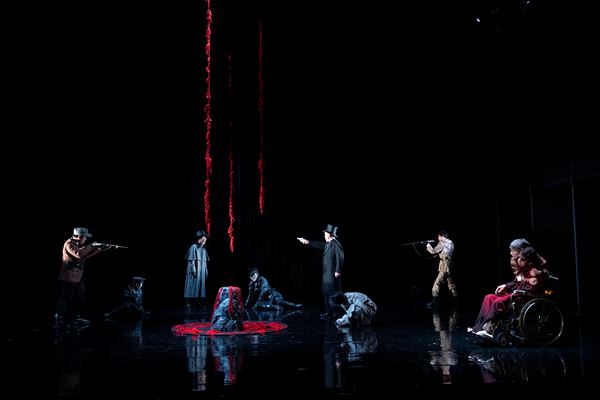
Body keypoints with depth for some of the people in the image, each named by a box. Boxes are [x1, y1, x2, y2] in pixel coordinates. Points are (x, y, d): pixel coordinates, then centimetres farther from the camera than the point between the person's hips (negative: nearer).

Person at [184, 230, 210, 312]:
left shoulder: (204, 249, 15)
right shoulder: (194, 247, -7)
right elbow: (191, 260, -11)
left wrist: (206, 271, 11)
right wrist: (194, 270, -17)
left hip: (202, 272, 7)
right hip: (195, 272, -7)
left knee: (201, 288, 6)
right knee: (192, 288, -7)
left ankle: (202, 305, 9)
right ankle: (188, 305, -6)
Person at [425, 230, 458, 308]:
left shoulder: (442, 243, -10)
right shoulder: (451, 243, 14)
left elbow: (433, 251, -5)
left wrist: (428, 246, 13)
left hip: (445, 267, -9)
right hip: (450, 266, 9)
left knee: (437, 283, -9)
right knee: (451, 284, 19)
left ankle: (435, 301, -14)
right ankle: (456, 299, 27)